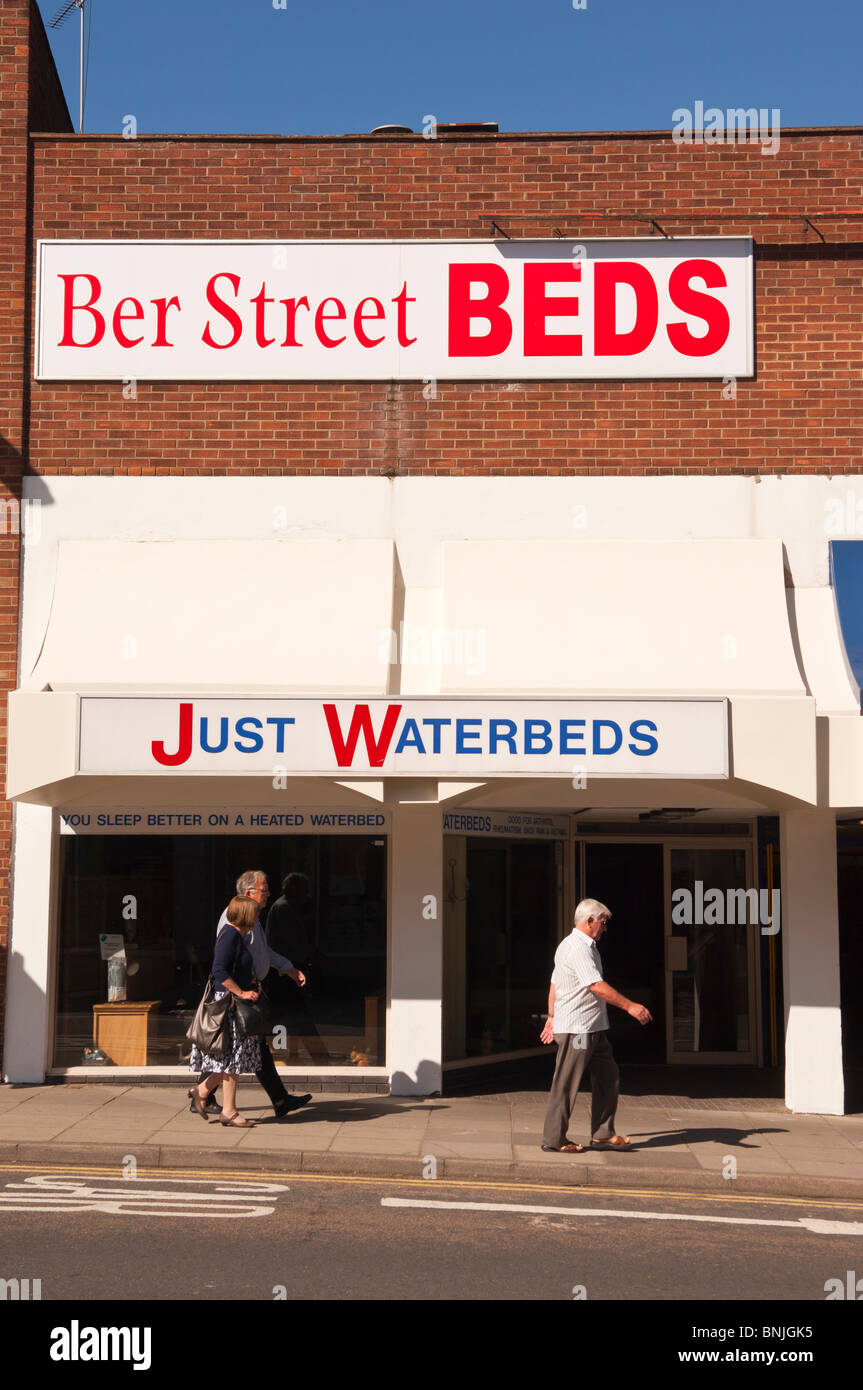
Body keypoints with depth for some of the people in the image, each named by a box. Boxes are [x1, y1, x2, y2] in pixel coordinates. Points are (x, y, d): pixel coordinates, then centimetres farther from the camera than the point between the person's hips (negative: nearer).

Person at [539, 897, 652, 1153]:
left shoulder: (586, 946, 17)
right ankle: (554, 1140, 4)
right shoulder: (576, 948, -16)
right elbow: (597, 986, -25)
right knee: (566, 1085, -3)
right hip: (576, 1028, -10)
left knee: (608, 1077, 10)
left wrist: (552, 1017, 27)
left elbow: (555, 983, 23)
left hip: (594, 1028, 10)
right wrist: (630, 1006, -24)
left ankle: (602, 1135, 17)